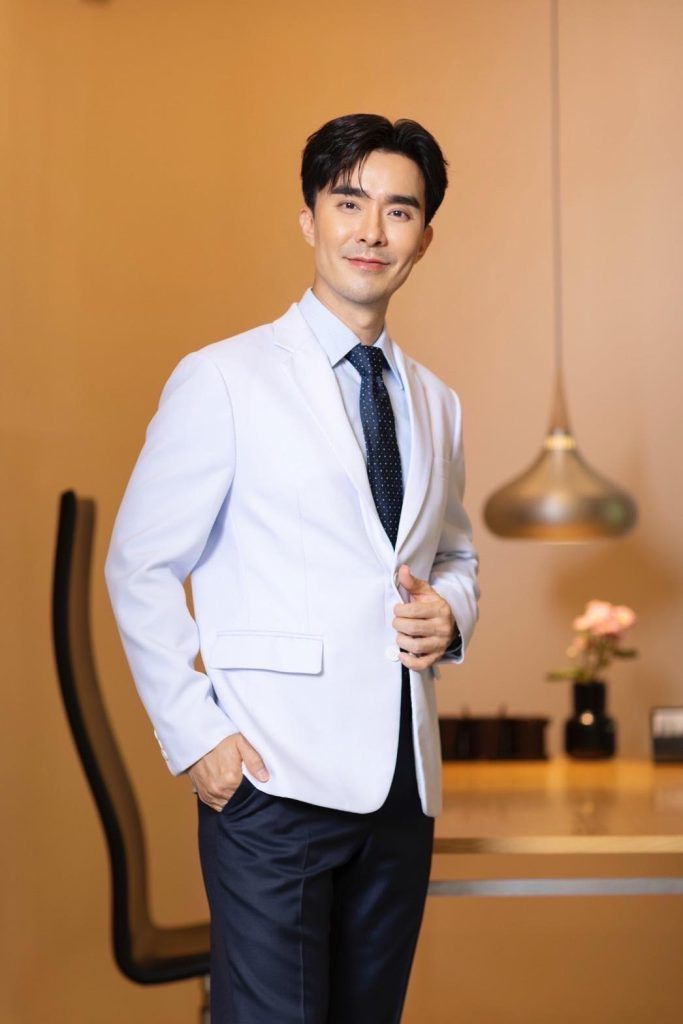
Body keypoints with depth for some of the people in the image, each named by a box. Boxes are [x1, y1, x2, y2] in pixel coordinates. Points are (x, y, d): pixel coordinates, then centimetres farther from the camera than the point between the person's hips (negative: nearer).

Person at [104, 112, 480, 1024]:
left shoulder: (436, 404, 13)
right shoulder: (223, 380, -4)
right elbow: (139, 569, -3)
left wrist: (451, 610, 1)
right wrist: (193, 733, -11)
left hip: (404, 781, 6)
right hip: (274, 778, -5)